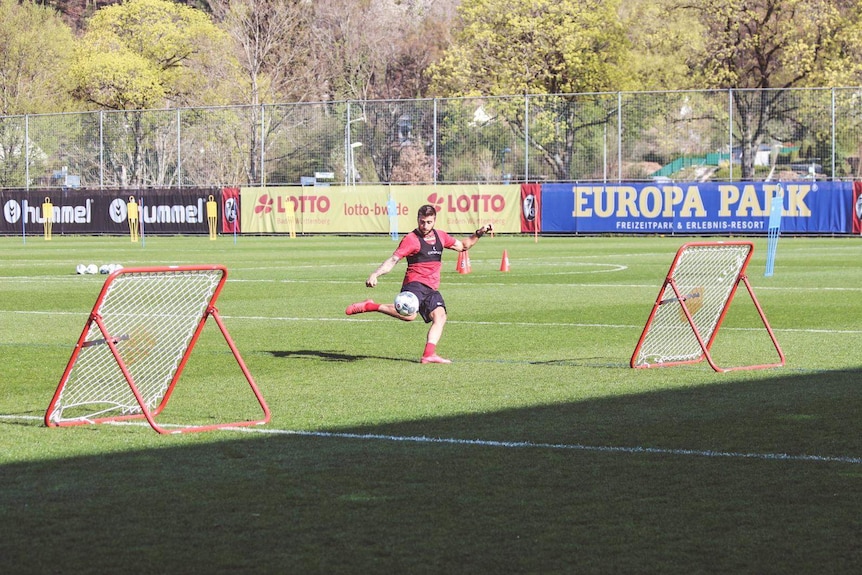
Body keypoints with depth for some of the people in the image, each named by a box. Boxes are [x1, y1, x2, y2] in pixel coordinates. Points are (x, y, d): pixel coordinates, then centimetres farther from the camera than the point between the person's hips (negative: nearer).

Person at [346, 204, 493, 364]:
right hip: (415, 283, -7)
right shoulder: (411, 239, -4)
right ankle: (370, 306, -17)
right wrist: (375, 274, -24)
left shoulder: (440, 236, 17)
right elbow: (393, 259, -10)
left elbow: (462, 246, 33)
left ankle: (429, 354, -24)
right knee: (409, 314, -31)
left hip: (431, 289, 7)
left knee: (440, 316, -16)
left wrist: (479, 233, 22)